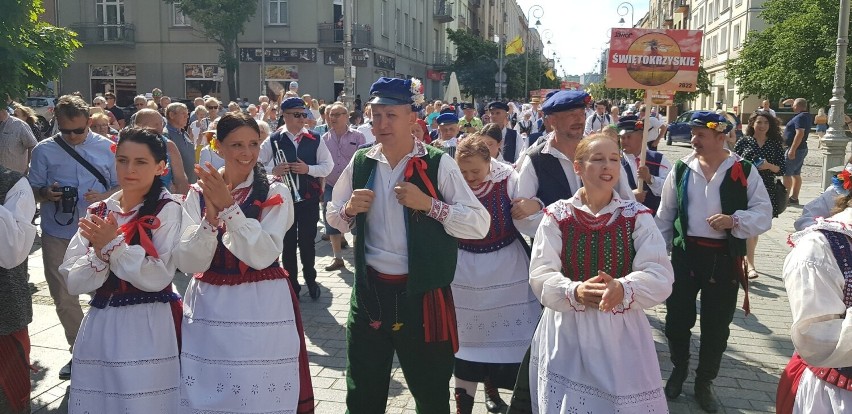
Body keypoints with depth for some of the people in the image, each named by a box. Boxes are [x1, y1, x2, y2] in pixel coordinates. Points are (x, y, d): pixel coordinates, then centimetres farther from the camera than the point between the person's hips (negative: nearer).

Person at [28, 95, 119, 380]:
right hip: (58, 235, 2)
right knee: (64, 299, 9)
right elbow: (32, 190, 6)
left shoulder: (107, 148, 1)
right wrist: (46, 194, -16)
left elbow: (120, 186, 5)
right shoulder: (44, 150, 2)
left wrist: (104, 196, -15)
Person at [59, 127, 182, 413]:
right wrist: (99, 251, -16)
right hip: (98, 327, 5)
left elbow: (158, 277, -13)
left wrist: (113, 245, -16)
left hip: (146, 328, -4)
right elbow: (73, 282, 1)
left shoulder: (167, 211, -5)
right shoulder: (97, 213, 8)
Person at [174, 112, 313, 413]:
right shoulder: (198, 193, 2)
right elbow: (188, 263, -7)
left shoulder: (275, 193, -5)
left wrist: (228, 207, -22)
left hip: (261, 311, -2)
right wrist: (211, 216, -21)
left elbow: (262, 256, -18)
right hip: (208, 310, 3)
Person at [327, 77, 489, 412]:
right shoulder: (361, 162, 3)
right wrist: (350, 210, -8)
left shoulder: (438, 164, -10)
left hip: (421, 294, -3)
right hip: (369, 291, 4)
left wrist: (428, 204, -24)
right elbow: (333, 217, 14)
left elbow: (480, 223, -14)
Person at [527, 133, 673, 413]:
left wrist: (624, 289, -32)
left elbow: (660, 274, -11)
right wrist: (575, 291, -29)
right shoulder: (556, 215, 0)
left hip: (621, 334, 0)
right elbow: (540, 275, -8)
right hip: (567, 334, 0)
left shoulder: (637, 216, -1)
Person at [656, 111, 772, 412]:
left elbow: (764, 214, -4)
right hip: (685, 253, 1)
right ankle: (679, 370, 36)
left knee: (716, 325, 10)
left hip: (724, 258, -1)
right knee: (677, 317, 10)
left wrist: (734, 220, -23)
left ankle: (705, 382, 29)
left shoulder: (744, 171, -5)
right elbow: (665, 215, 6)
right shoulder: (681, 169, 1)